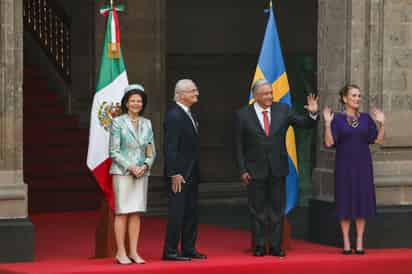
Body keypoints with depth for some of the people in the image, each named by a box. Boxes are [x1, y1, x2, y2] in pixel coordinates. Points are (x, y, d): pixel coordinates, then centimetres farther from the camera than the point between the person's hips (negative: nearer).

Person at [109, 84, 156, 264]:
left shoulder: (147, 124, 10)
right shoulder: (118, 122, -4)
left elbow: (152, 151, 11)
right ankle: (121, 253, 0)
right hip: (122, 172, -4)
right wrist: (130, 167, -15)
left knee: (136, 213, 4)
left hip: (141, 173, 4)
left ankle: (133, 252, 7)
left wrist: (146, 165, -8)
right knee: (122, 212, -3)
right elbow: (114, 151, -7)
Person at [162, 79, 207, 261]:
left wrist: (195, 172, 15)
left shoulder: (189, 115, 14)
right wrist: (174, 174, -23)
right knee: (177, 212, -6)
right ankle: (170, 251, -1)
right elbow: (170, 148, -20)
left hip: (191, 174, 9)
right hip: (179, 174, -9)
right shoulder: (174, 116, -16)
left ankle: (188, 249, 19)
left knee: (191, 212, 12)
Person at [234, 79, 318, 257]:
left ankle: (276, 247, 11)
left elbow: (304, 124, 3)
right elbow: (239, 146, -2)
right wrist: (242, 170, -7)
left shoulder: (283, 110, 2)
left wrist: (313, 114, -18)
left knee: (277, 209, 5)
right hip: (255, 170, -2)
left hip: (278, 169, 2)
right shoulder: (243, 115, -4)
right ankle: (259, 247, 12)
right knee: (257, 210, 5)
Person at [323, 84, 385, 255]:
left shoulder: (366, 118, 6)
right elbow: (329, 143, -10)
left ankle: (359, 243, 8)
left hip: (362, 165, 2)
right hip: (344, 165, -2)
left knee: (362, 202, 2)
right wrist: (327, 123, -18)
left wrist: (381, 123, -6)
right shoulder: (337, 118, -2)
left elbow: (378, 140, 5)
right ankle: (346, 243, 7)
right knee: (345, 203, 0)